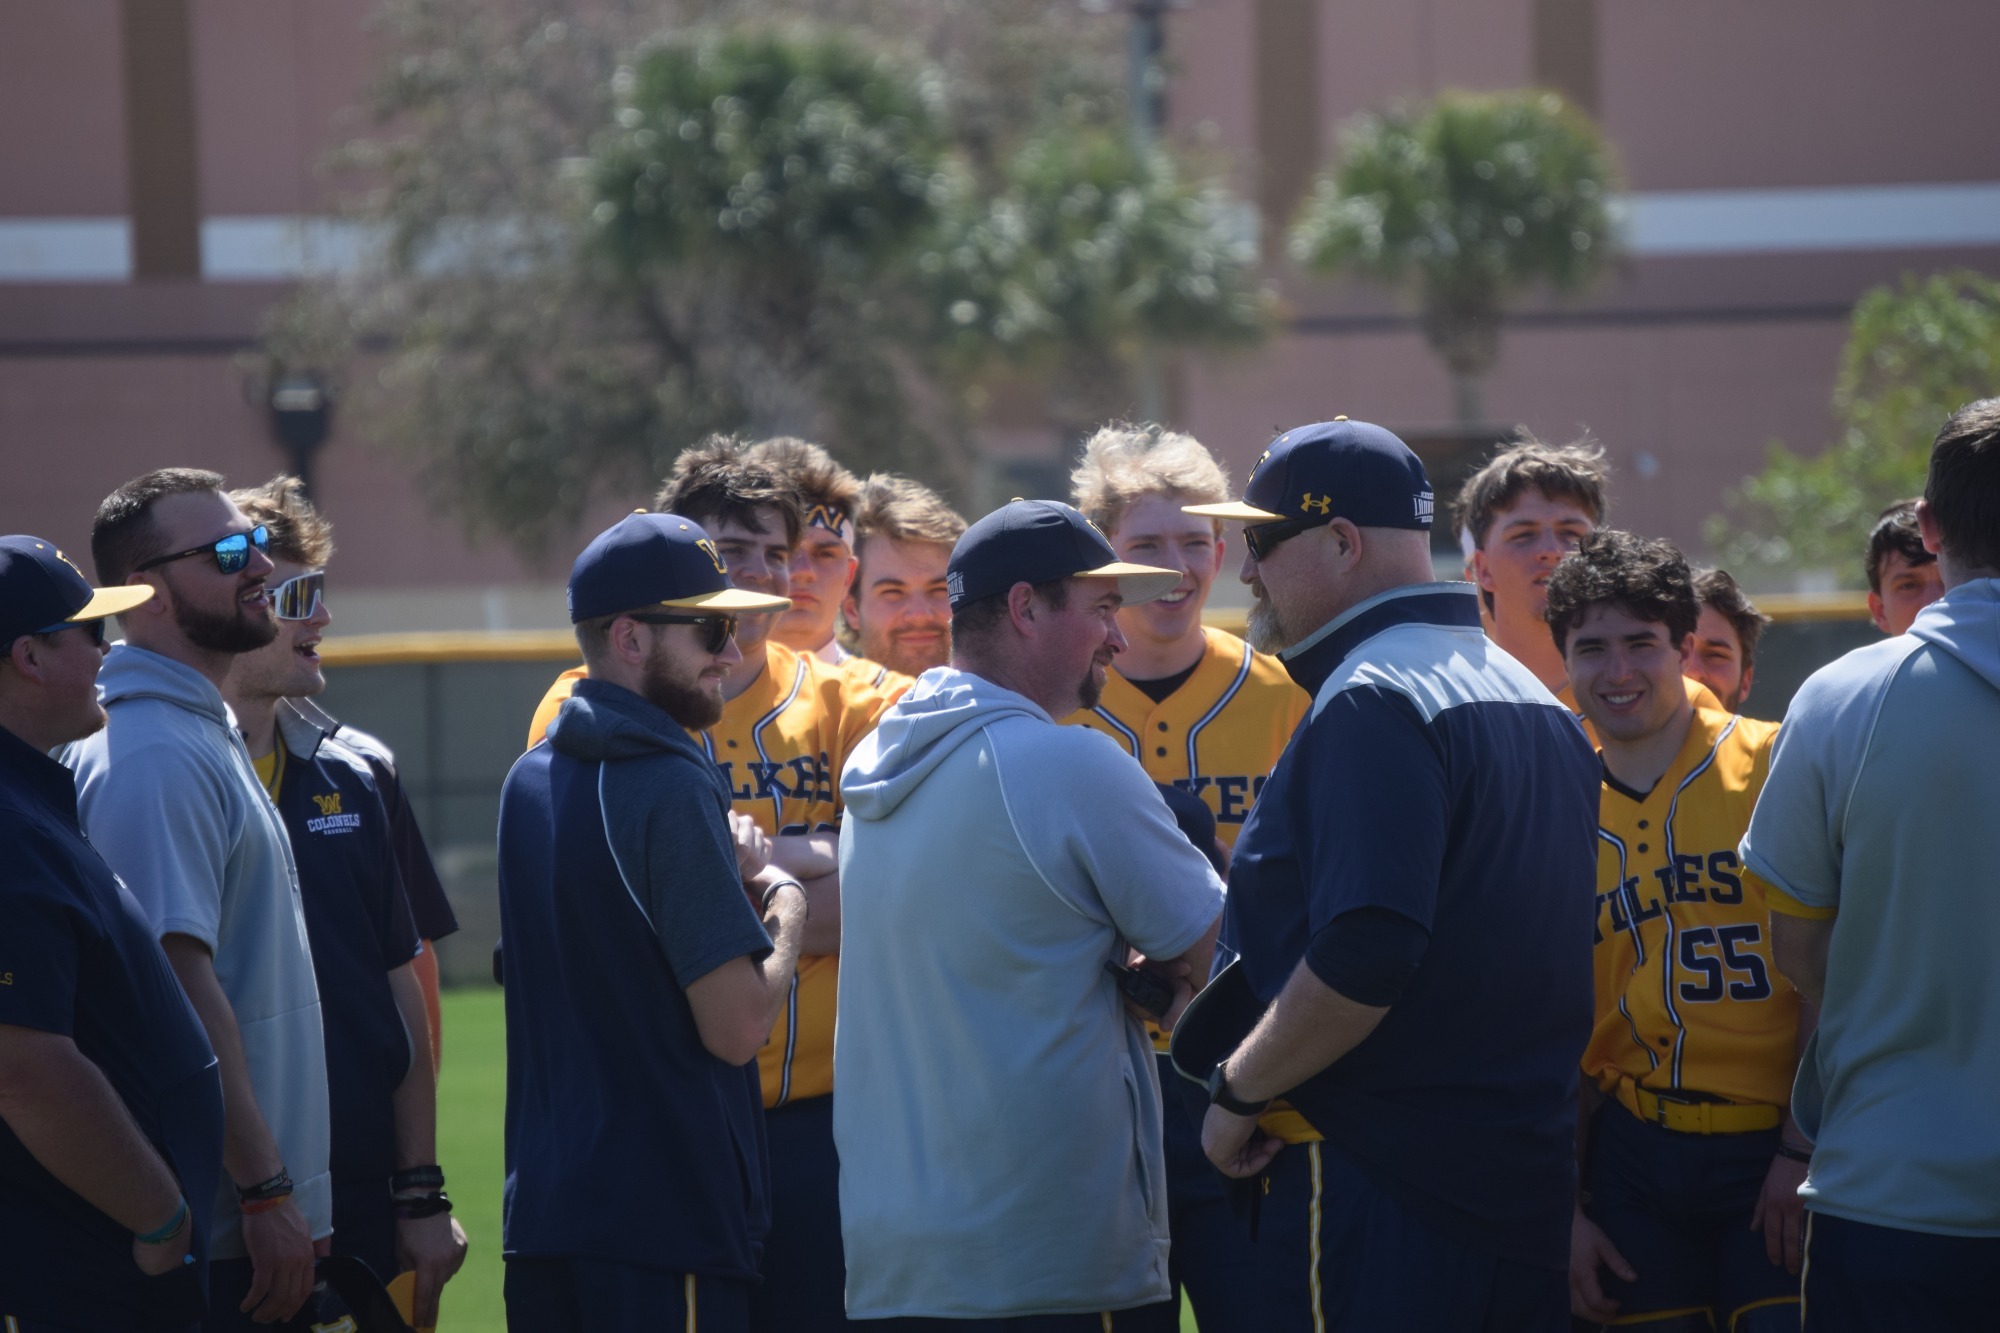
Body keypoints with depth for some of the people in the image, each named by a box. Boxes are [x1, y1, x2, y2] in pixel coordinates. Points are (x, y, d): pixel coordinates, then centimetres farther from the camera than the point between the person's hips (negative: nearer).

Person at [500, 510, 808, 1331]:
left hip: (543, 1207, 8)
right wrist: (786, 921, 0)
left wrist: (732, 891, 15)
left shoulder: (530, 780, 13)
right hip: (668, 1219, -8)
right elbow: (736, 1026, -17)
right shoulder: (669, 785, -14)